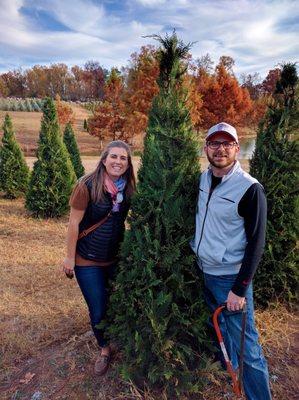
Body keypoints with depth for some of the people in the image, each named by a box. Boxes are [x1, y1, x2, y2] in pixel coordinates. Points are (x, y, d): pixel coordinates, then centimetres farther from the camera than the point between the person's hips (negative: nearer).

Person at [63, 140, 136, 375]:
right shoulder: (87, 186, -19)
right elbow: (74, 223, -14)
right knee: (99, 311, 6)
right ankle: (104, 348, 36)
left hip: (117, 258, 4)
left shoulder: (128, 187, -5)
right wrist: (70, 257, -9)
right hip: (88, 260, -4)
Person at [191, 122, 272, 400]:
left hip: (230, 277, -6)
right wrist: (196, 249, 14)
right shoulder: (204, 178, 2)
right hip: (203, 271, 7)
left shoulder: (250, 189, -18)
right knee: (219, 330, 25)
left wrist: (239, 288, -17)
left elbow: (256, 243, -17)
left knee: (246, 347, -1)